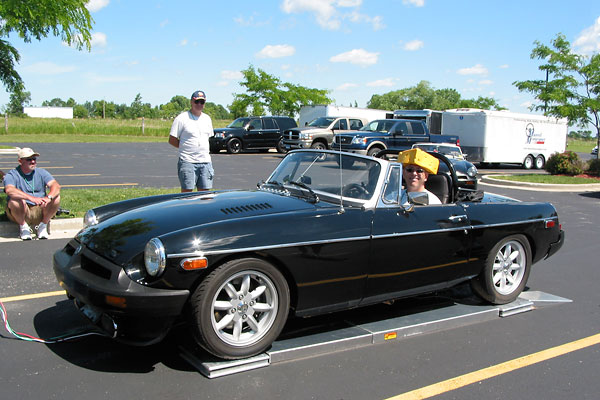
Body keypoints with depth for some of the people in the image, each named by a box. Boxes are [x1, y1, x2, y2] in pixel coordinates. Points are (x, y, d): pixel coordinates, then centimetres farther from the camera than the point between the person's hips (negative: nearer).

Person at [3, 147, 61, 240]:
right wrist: (32, 198, -40)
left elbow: (56, 186, -10)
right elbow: (9, 190, -27)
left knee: (56, 198, -21)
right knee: (16, 200, -33)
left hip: (39, 211, 2)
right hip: (21, 212, -2)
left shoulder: (41, 172, 6)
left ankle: (43, 225, -4)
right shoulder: (12, 175, -4)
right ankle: (23, 226, -8)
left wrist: (49, 197, -33)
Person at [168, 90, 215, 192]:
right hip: (188, 162, -5)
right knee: (186, 192, -5)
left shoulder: (207, 119, 16)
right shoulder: (181, 118, -3)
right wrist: (186, 147, -5)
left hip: (205, 161, 5)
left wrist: (204, 149, 12)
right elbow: (172, 140, -2)